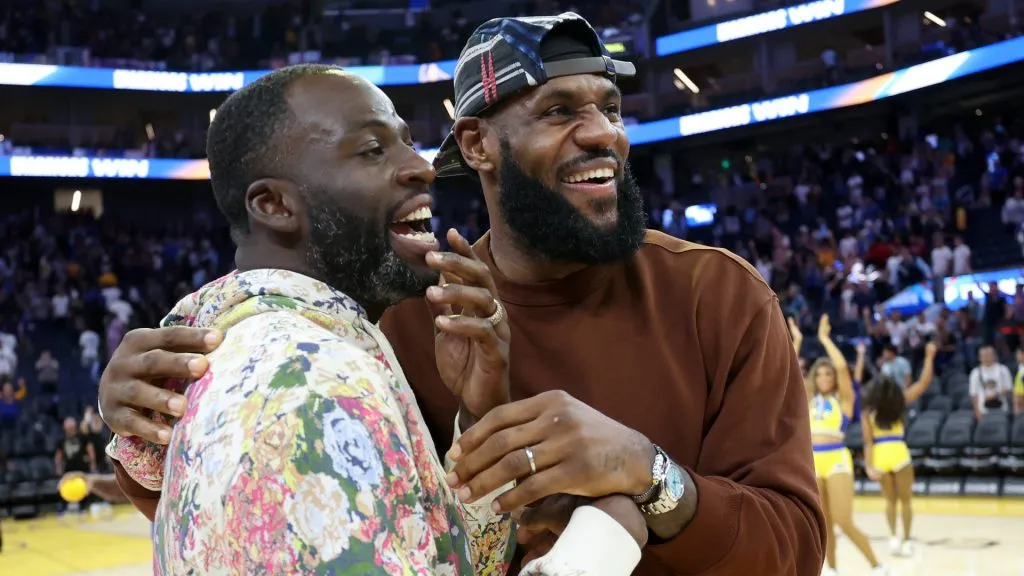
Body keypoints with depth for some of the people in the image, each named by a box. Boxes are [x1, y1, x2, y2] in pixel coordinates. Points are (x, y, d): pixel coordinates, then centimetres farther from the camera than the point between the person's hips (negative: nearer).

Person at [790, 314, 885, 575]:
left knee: (844, 522, -10)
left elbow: (842, 367, -13)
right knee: (823, 524, 8)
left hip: (837, 459, -5)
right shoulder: (809, 399, 13)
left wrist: (824, 338, -6)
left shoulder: (843, 399, 2)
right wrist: (797, 341, 4)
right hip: (812, 461, 5)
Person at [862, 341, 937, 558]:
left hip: (878, 457, 1)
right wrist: (929, 357, 5)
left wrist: (869, 467, -7)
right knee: (905, 500, 12)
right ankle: (906, 540, 12)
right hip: (899, 454, -1)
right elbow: (924, 382, 1)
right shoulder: (900, 402, 0)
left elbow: (868, 442, -4)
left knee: (890, 500, 17)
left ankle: (893, 536, 3)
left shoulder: (867, 412, 2)